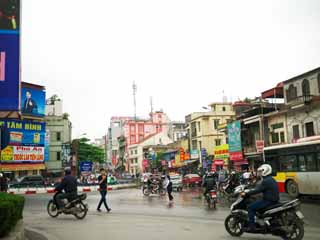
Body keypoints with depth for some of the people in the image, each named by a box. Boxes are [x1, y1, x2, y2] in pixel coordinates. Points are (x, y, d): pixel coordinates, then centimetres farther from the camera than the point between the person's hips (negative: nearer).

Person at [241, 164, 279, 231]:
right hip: (274, 200, 11)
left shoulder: (266, 181, -16)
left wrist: (246, 194, -17)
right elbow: (259, 188, 24)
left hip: (268, 201, -11)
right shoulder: (271, 179, 16)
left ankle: (251, 226, -13)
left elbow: (258, 190, -22)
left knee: (250, 207, -11)